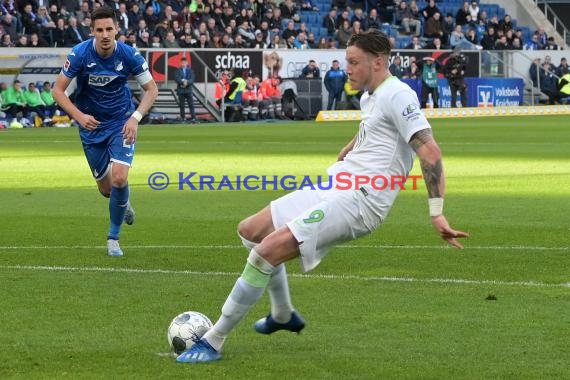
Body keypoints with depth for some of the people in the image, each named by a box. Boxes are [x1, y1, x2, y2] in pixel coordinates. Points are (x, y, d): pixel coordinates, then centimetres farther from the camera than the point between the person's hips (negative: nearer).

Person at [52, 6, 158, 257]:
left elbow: (151, 90, -6)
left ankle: (113, 238, 1)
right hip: (91, 125, 1)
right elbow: (58, 90, -13)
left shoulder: (129, 55, -18)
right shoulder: (80, 54, -20)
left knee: (119, 178, -19)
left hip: (121, 123, -1)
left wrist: (135, 117, -20)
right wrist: (79, 116, -27)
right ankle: (124, 203, 46)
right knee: (106, 188, 7)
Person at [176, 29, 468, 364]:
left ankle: (213, 342, -16)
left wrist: (437, 213, -27)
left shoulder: (397, 95, -13)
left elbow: (430, 152, -22)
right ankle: (283, 315, 34)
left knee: (268, 249, -23)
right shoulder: (369, 97, 17)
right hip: (334, 186, 11)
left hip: (358, 200, -11)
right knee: (249, 230, 17)